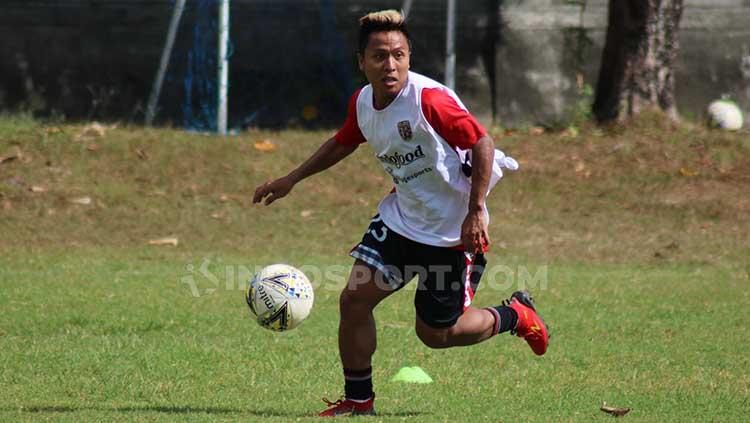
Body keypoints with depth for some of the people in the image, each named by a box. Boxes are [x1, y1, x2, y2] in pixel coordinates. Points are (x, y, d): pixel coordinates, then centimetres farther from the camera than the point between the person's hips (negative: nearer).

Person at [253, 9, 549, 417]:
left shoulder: (429, 99, -25)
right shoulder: (363, 102, -1)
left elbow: (482, 143, -22)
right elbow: (342, 143, 20)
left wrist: (475, 212, -25)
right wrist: (292, 179, 20)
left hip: (452, 231, -6)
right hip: (399, 219, 6)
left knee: (434, 333, 4)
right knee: (354, 300, -5)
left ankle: (515, 316, 31)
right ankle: (358, 400, 11)